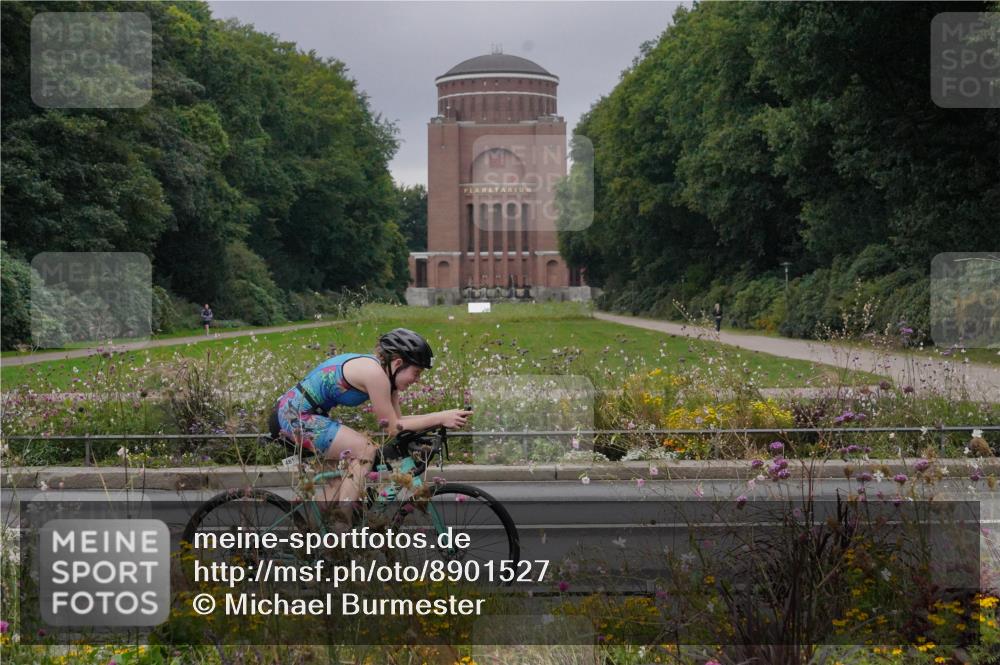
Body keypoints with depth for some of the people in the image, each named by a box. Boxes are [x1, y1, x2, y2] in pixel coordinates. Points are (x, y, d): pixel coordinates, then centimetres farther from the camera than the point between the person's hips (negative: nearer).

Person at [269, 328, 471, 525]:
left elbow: (397, 419, 7)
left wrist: (442, 418, -1)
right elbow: (393, 427, -16)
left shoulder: (385, 373, 7)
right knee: (365, 449, -17)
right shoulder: (374, 372, -22)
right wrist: (440, 417, -16)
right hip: (295, 415, -10)